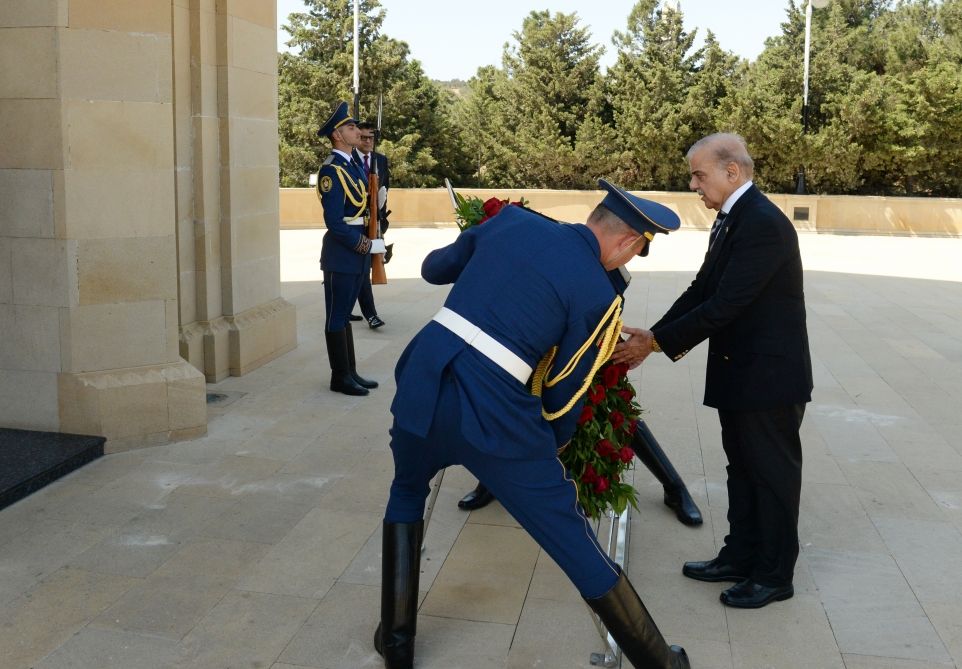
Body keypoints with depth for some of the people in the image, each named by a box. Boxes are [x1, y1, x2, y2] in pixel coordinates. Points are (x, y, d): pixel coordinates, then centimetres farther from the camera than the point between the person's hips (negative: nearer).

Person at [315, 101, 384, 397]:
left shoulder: (355, 166, 13)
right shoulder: (331, 171, -15)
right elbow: (334, 222, -20)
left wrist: (369, 245, 8)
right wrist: (367, 245, -15)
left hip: (357, 253, 9)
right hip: (341, 254, -9)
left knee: (344, 314, 15)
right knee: (337, 317, 1)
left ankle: (351, 372, 23)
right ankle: (340, 377, 9)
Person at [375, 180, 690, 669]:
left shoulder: (513, 219, 11)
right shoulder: (598, 294, -1)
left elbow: (433, 268, 23)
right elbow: (565, 396, 5)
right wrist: (551, 445, 25)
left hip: (421, 385, 5)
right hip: (491, 414, -4)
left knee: (406, 494, 33)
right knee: (573, 540, 9)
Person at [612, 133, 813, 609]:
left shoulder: (763, 223, -23)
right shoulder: (731, 218, 8)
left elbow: (724, 304, -27)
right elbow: (701, 289, 8)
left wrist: (656, 342, -22)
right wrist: (655, 334, -3)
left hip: (768, 373, -9)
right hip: (740, 372, 9)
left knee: (773, 473, 5)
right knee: (742, 468, 19)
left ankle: (774, 575, 20)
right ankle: (740, 557, 33)